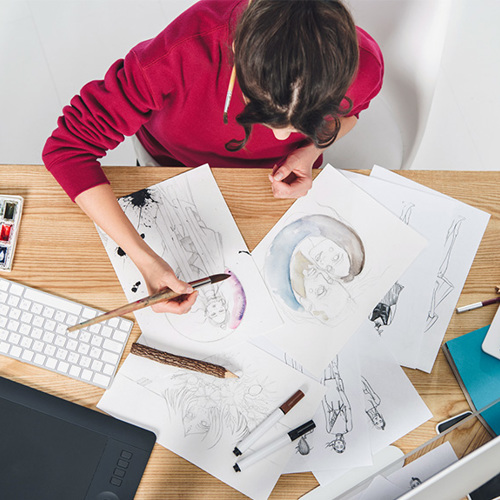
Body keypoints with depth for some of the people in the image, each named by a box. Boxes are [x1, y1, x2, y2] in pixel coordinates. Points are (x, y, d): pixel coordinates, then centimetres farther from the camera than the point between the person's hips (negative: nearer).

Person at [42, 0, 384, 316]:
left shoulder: (361, 66, -34)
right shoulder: (179, 57, -45)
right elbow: (68, 148, -36)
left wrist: (312, 149, -28)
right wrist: (144, 258, -44)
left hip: (277, 175, 3)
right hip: (174, 166, -1)